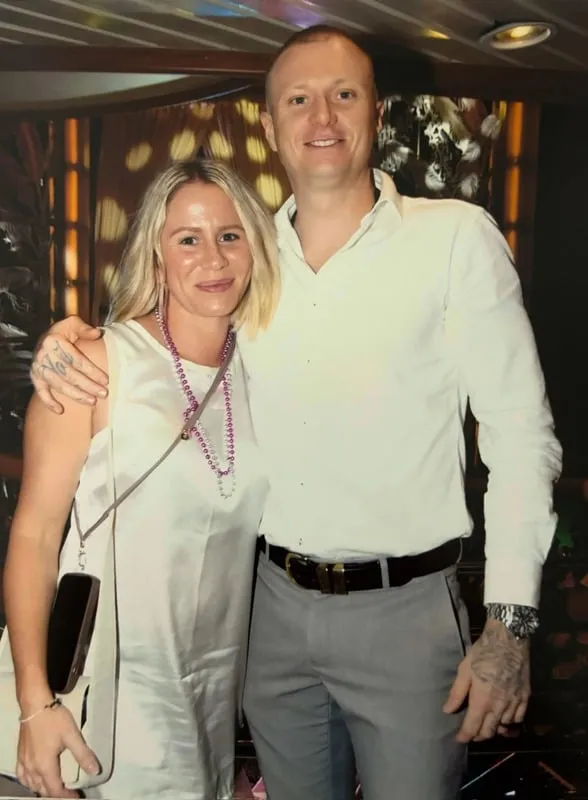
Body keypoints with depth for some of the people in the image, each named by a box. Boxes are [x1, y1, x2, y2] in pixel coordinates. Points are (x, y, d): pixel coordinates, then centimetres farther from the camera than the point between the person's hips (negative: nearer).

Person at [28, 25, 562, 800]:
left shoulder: (457, 236, -9)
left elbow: (519, 433, -9)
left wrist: (510, 623, -12)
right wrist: (68, 343, -7)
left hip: (406, 609, -3)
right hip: (277, 602, 4)